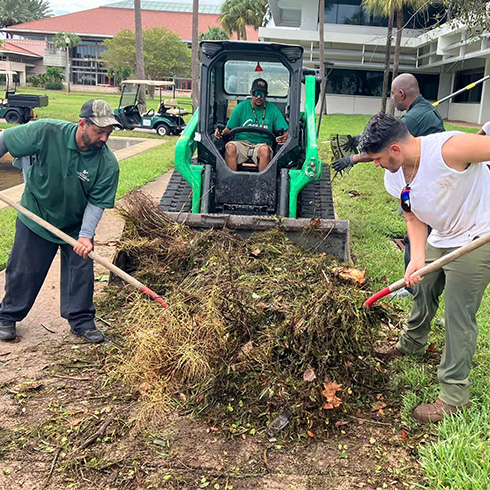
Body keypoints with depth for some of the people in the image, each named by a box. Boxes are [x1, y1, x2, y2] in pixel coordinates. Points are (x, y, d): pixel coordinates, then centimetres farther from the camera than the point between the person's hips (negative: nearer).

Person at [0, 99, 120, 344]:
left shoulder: (108, 163, -22)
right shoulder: (47, 132, -26)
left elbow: (96, 203, -17)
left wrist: (86, 235, -27)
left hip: (76, 225, 1)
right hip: (36, 217, -1)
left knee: (81, 270, 3)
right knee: (23, 270, 10)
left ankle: (81, 321, 20)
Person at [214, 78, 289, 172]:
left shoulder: (272, 109, 7)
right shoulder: (241, 107, 8)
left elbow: (286, 131, 3)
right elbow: (229, 128, 10)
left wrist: (284, 137, -22)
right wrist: (222, 132, -15)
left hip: (262, 144, -1)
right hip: (241, 142, 1)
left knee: (265, 149, -36)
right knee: (230, 146, -32)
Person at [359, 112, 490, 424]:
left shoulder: (449, 149, -31)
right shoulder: (395, 176, -5)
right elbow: (414, 218, -1)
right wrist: (418, 258, -17)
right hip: (440, 239, 8)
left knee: (459, 315, -5)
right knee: (423, 291, 23)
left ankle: (455, 395, 9)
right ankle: (412, 344, 53)